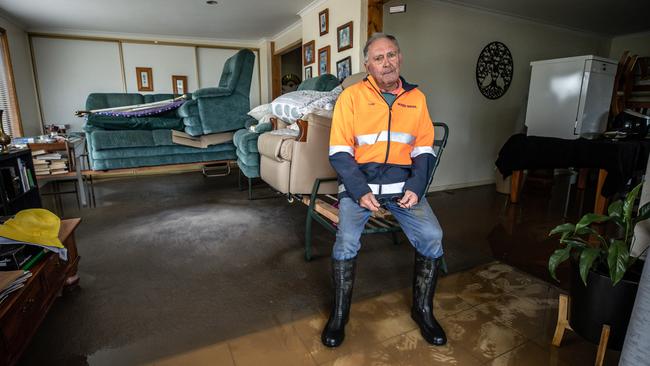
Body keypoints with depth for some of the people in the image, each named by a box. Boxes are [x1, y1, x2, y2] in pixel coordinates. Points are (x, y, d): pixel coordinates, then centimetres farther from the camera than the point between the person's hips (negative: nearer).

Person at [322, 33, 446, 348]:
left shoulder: (416, 98, 11)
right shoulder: (352, 96, 1)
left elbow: (423, 150, 10)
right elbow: (339, 152, -5)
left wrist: (415, 188, -6)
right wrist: (360, 192, -15)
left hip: (403, 182, 3)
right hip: (359, 181, -2)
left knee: (432, 237, -16)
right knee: (347, 240, -24)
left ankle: (422, 309, 10)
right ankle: (339, 313, 1)